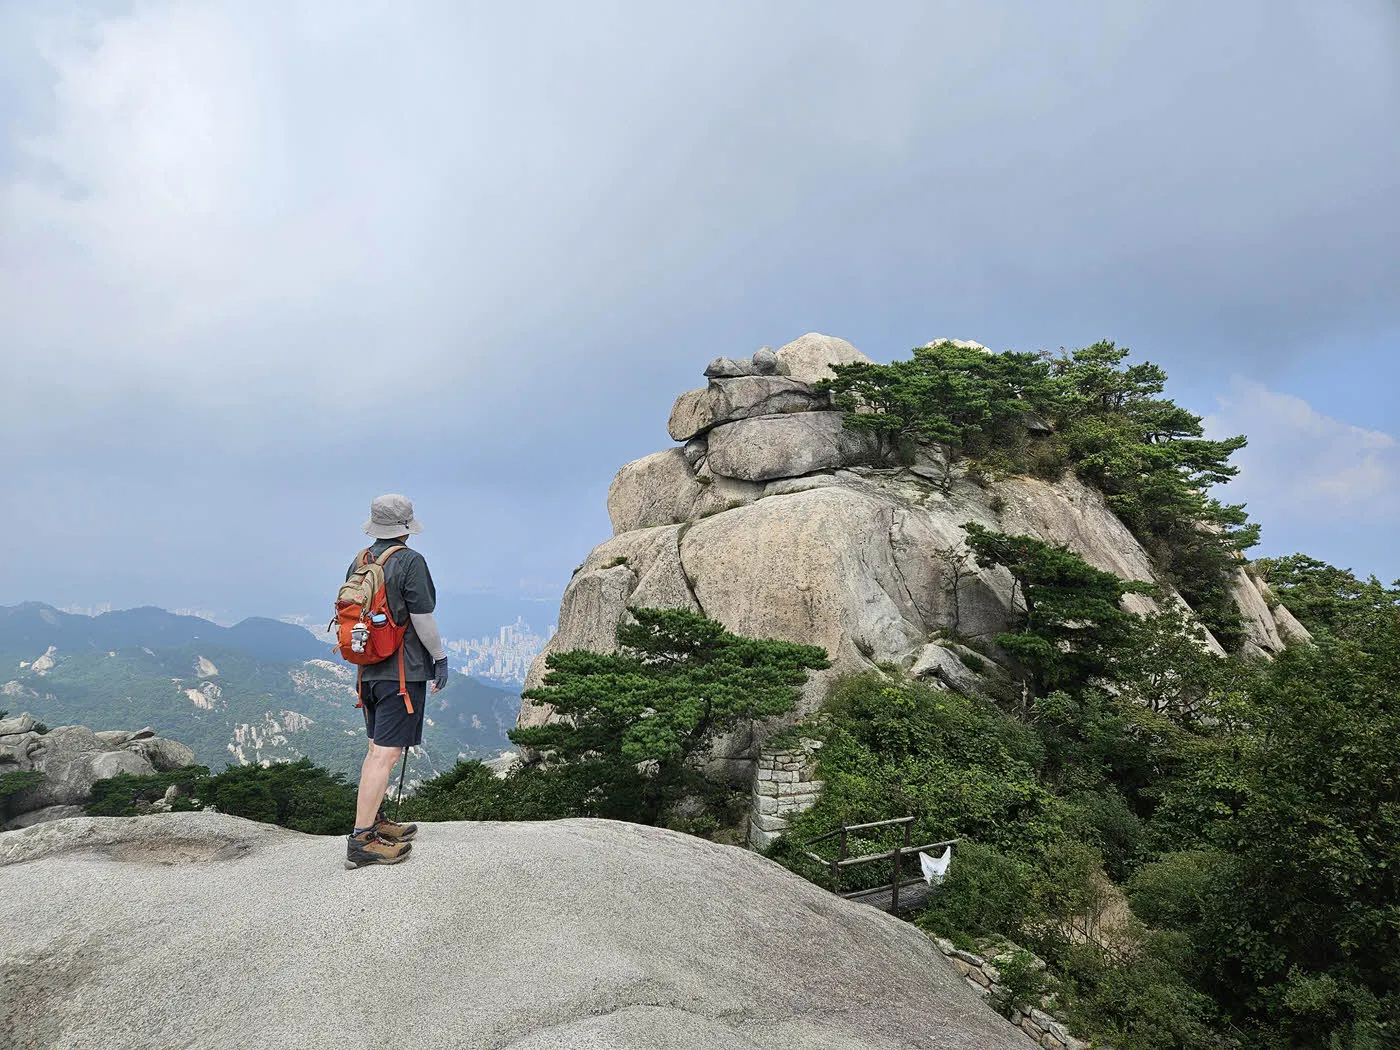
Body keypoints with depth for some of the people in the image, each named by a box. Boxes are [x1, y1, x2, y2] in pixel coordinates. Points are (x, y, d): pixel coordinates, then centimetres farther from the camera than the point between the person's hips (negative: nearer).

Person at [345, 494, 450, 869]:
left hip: (368, 669, 8)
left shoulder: (357, 563, 9)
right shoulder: (410, 561, -13)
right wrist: (440, 657, -4)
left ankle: (375, 821, 29)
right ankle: (361, 840, -7)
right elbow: (423, 617, -15)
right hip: (403, 670, -8)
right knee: (386, 753, -7)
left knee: (377, 748, 18)